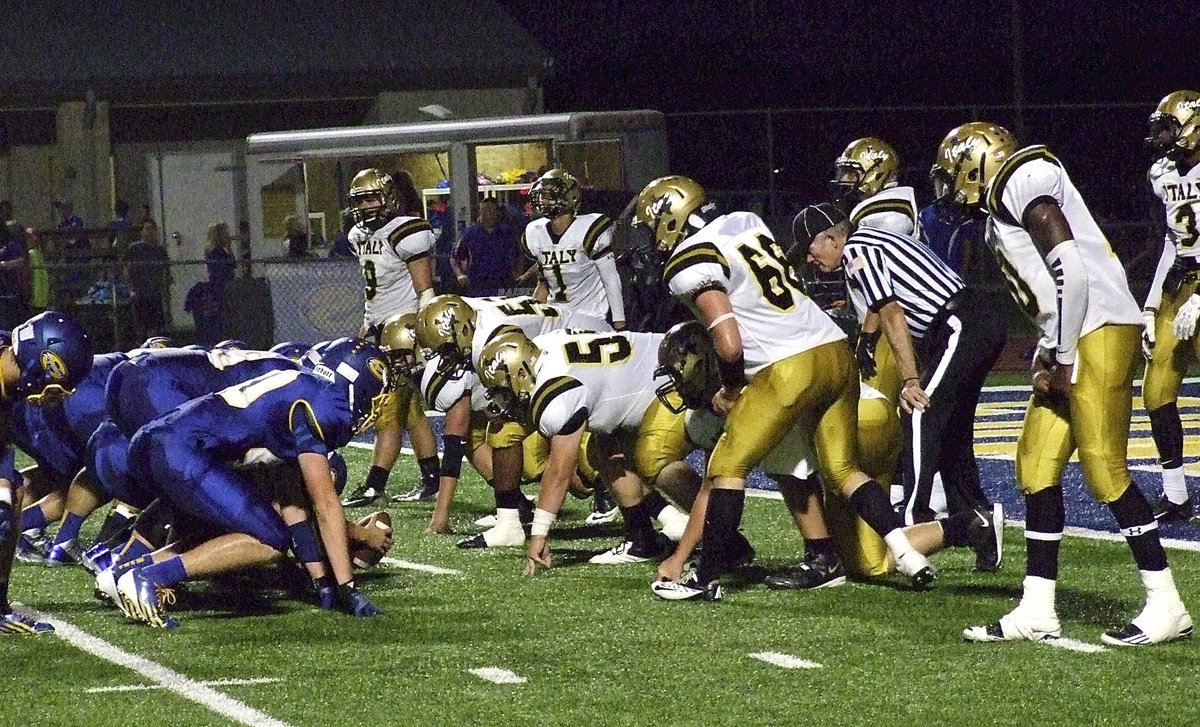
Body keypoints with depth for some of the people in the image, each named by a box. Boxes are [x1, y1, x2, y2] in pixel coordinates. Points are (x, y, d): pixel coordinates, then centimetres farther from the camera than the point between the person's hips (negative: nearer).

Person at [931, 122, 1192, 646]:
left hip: (1101, 328, -10)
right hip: (1073, 337, 10)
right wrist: (1049, 353, 9)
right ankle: (1037, 612, 11)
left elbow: (1070, 269, -19)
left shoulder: (1022, 181, -9)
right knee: (1037, 466, 8)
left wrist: (1059, 356, -15)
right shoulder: (1004, 204, 22)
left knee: (1104, 469, -10)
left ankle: (1166, 607, -6)